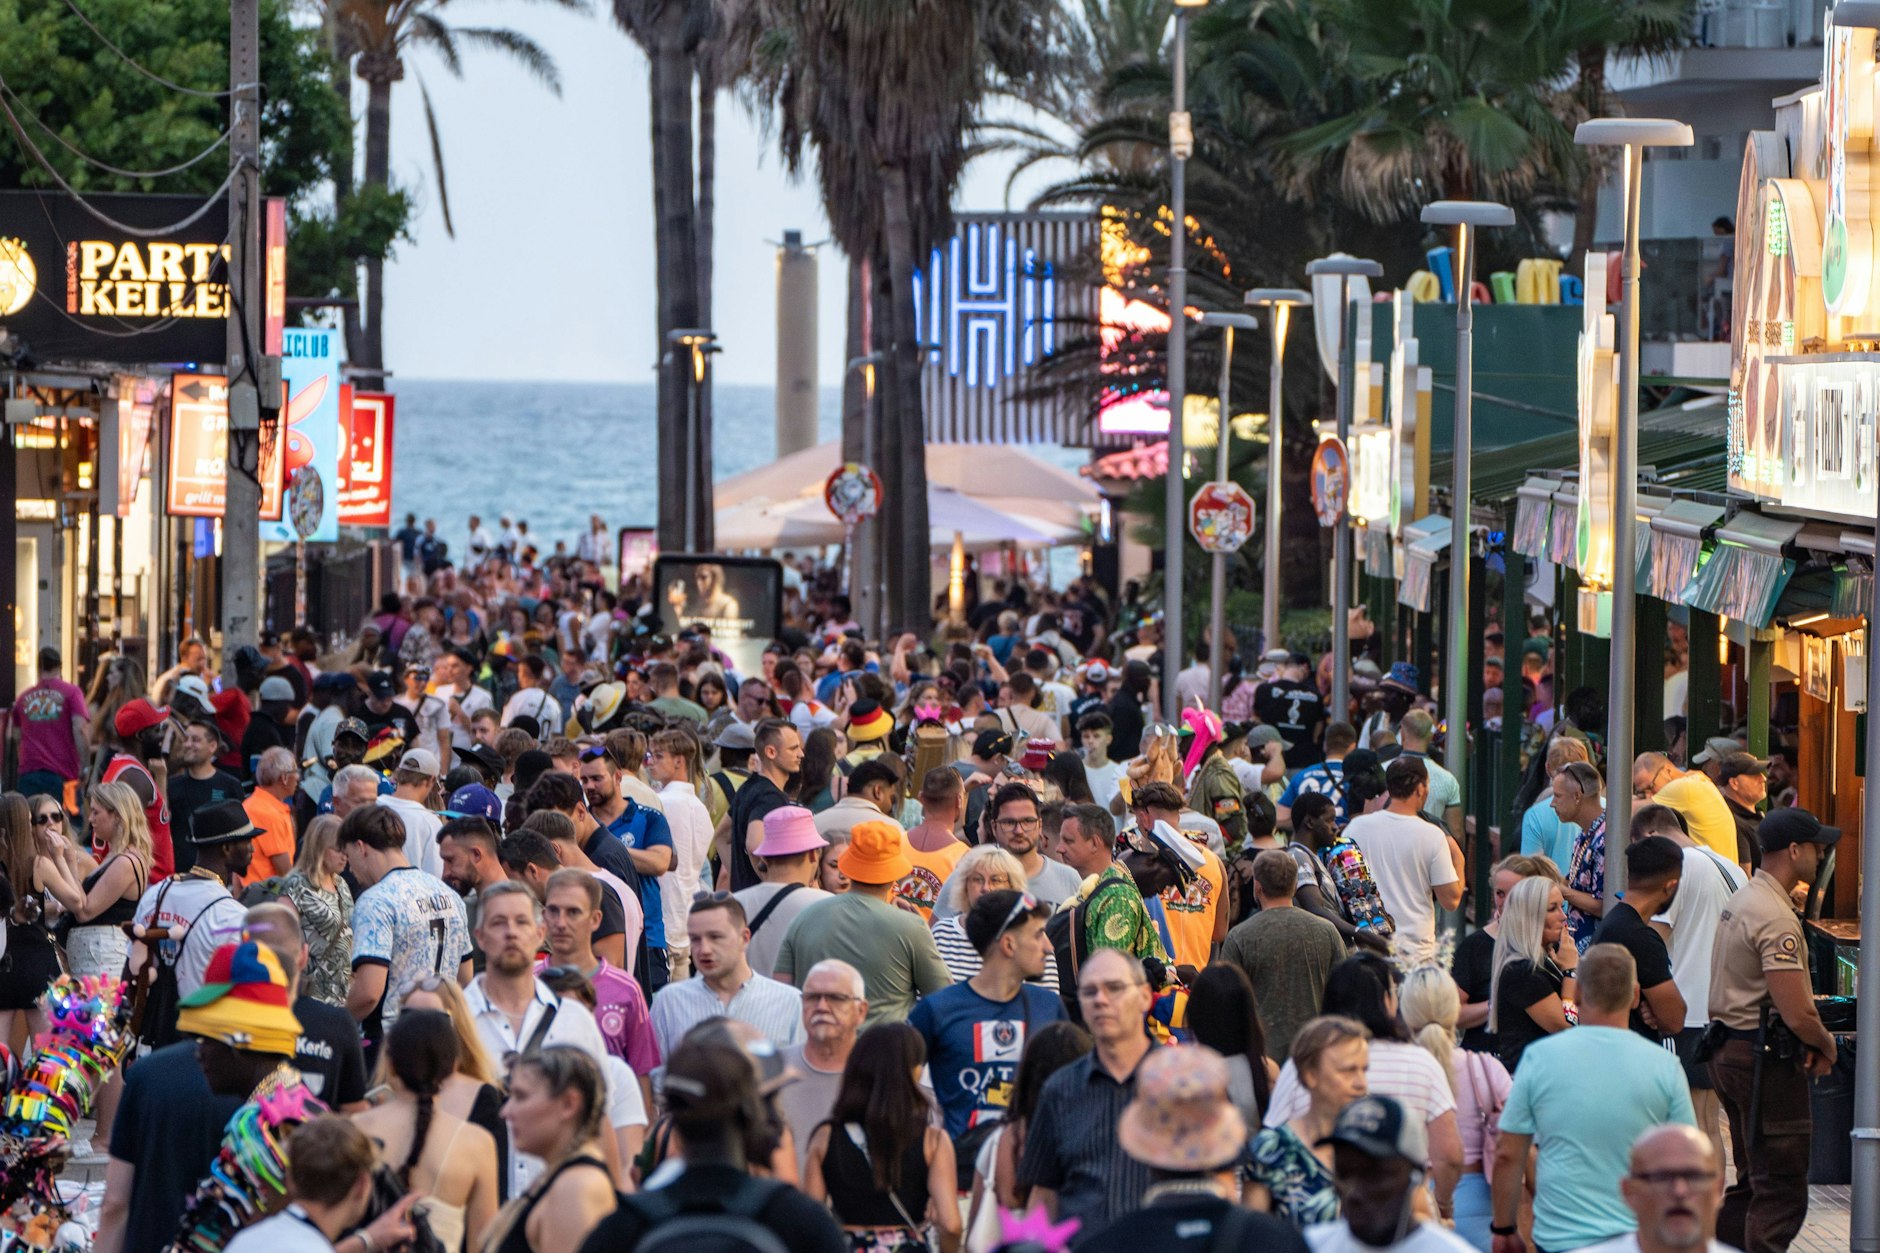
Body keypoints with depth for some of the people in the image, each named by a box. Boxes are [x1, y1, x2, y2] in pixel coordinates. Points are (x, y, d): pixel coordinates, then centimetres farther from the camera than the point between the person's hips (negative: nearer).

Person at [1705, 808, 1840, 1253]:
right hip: (1766, 1062, -10)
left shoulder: (1742, 899, 13)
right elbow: (1796, 1015, -24)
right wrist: (1826, 1044, -2)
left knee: (1753, 1182, 18)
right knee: (1783, 1192, -8)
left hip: (1730, 1052, 10)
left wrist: (1810, 1042, 7)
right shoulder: (1775, 917, -19)